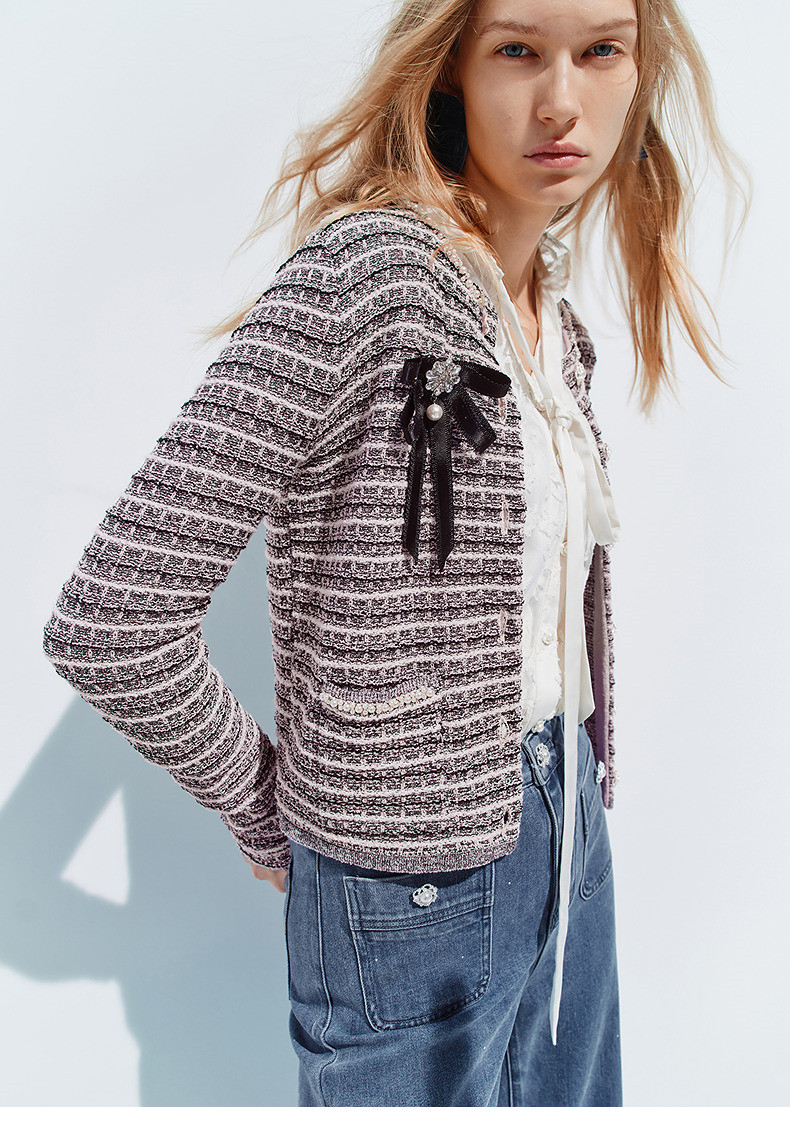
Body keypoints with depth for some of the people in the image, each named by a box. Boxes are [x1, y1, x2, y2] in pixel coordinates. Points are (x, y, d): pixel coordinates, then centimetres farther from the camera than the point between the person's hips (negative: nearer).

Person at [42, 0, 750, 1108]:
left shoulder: (552, 311, 4)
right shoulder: (362, 279, -22)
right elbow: (107, 623, -25)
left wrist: (572, 783, 11)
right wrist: (267, 811, -11)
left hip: (565, 826, 8)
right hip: (419, 892, -7)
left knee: (567, 1098, 26)